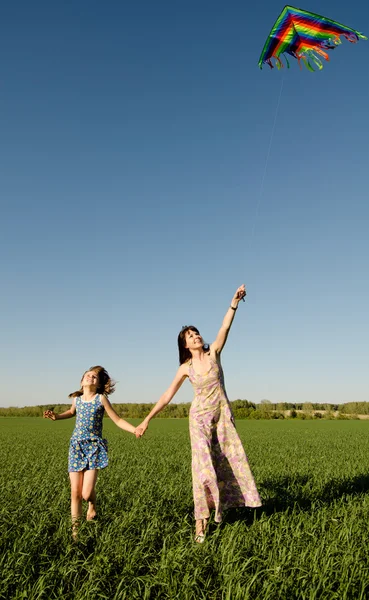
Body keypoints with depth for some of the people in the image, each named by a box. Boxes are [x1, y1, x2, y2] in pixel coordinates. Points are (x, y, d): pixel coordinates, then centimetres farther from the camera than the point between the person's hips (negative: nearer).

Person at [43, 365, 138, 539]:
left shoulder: (101, 398, -7)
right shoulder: (76, 399, 5)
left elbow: (118, 420, -4)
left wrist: (135, 430, -17)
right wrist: (56, 417, 11)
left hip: (94, 446, -3)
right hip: (76, 446, 3)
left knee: (86, 493, -11)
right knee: (75, 492, 1)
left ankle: (92, 505, 26)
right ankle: (75, 529, 19)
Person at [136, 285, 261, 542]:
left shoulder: (214, 351, -1)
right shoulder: (186, 368, -3)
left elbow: (225, 328, -15)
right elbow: (167, 396, -1)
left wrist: (234, 302, -28)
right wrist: (147, 420, -5)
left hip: (223, 414, 2)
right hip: (200, 417, -2)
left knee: (230, 460, 9)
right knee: (203, 464, -8)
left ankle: (220, 503, 33)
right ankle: (201, 521, 1)